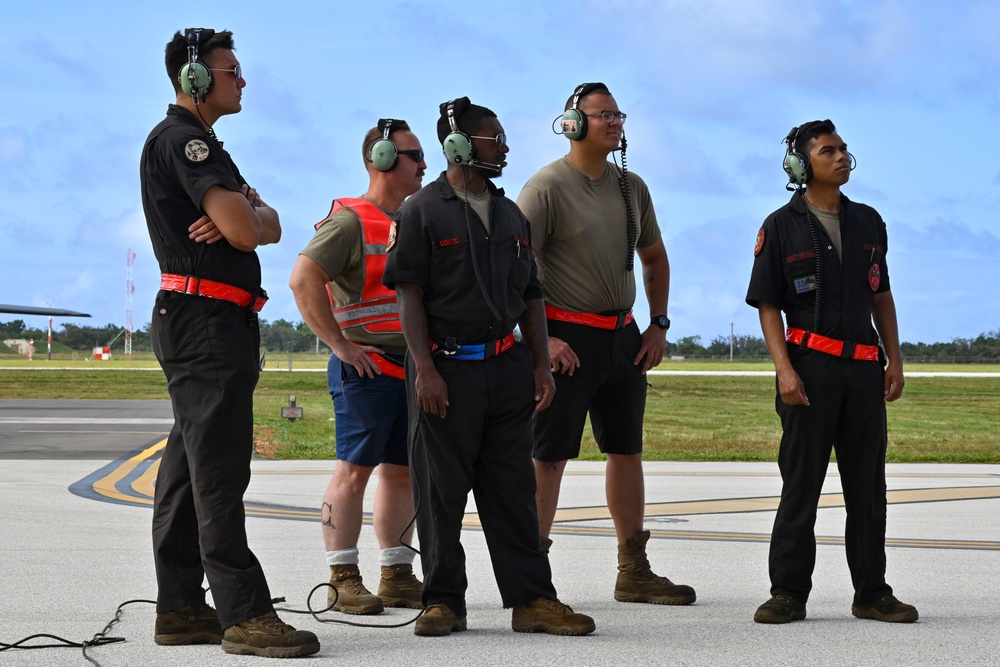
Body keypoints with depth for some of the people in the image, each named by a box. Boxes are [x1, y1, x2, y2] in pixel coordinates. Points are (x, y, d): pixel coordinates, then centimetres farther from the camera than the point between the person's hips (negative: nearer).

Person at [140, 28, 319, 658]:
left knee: (190, 466, 9)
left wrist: (240, 217, -7)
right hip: (205, 318, -11)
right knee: (219, 468, -12)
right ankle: (245, 616, -13)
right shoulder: (180, 137, -10)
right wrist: (241, 215, 4)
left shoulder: (203, 144, 23)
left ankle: (180, 608, 13)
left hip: (218, 323, 11)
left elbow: (268, 226, 15)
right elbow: (244, 228, -20)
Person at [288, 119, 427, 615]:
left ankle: (397, 577, 15)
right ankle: (344, 581, -3)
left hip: (414, 367, 8)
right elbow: (303, 280, -18)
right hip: (368, 367, -8)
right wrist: (341, 345, -17)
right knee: (355, 470, -6)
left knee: (403, 472, 9)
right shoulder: (350, 221, -8)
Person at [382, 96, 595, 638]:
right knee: (441, 492, 1)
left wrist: (541, 363, 10)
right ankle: (443, 602, 10)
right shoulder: (421, 212, -2)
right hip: (446, 368, -5)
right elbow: (409, 295, -7)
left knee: (513, 489, 5)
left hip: (506, 366, 5)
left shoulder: (510, 215, 17)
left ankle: (532, 599, 7)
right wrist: (424, 368, -15)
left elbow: (529, 296, 19)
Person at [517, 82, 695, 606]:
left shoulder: (632, 187, 11)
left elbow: (654, 257, 23)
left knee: (627, 450, 11)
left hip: (623, 335, 7)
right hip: (567, 339, -7)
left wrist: (658, 325, 13)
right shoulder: (547, 187, -9)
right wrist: (541, 338, -17)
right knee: (549, 456, -5)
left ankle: (634, 572, 19)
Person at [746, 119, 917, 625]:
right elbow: (767, 305, -2)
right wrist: (784, 369, -13)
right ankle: (788, 593, 5)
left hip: (864, 368, 4)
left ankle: (872, 593, 13)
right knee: (800, 484, -2)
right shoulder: (781, 227, 0)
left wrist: (894, 359, 8)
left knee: (867, 486, 6)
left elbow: (881, 296, 17)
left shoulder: (868, 222, 13)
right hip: (810, 368, -4)